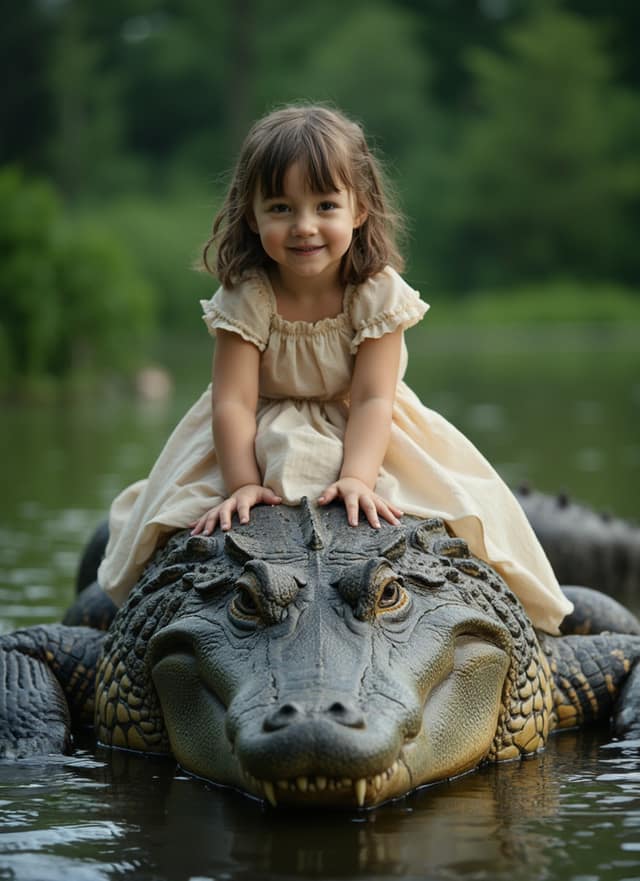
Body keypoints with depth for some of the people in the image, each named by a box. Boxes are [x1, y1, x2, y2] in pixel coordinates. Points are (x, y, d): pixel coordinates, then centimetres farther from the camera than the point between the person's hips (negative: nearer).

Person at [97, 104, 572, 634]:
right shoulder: (246, 297, -20)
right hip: (264, 439, 0)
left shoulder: (378, 293, -19)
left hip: (363, 436, 0)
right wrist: (243, 484, -33)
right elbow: (233, 401, -22)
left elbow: (372, 399, -23)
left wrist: (356, 477, -37)